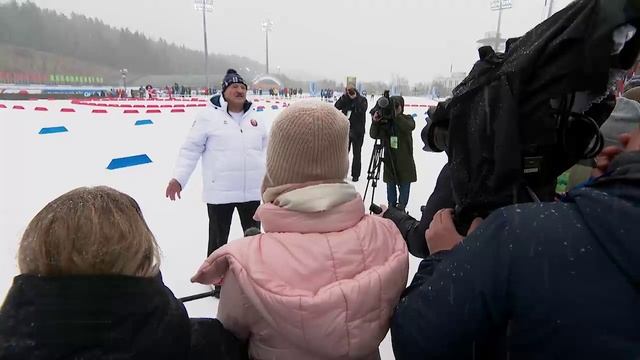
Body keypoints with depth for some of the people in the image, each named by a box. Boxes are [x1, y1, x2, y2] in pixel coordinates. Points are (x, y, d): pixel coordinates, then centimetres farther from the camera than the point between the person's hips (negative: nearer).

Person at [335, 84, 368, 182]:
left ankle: (355, 175, 11)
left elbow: (363, 109, -23)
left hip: (358, 131, -3)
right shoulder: (345, 99, 3)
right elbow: (337, 106, -11)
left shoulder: (362, 99, -5)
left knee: (357, 153, 3)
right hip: (345, 129, 3)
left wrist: (355, 98, -25)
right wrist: (344, 96, -19)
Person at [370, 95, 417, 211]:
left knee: (404, 185, 6)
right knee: (390, 186, 11)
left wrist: (396, 116, -36)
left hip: (405, 161, -1)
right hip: (390, 160, 1)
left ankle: (401, 207, 22)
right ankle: (391, 207, 25)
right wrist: (375, 122, -29)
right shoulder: (385, 121, -1)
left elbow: (410, 126, -26)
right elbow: (374, 135, -11)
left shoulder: (407, 119, -3)